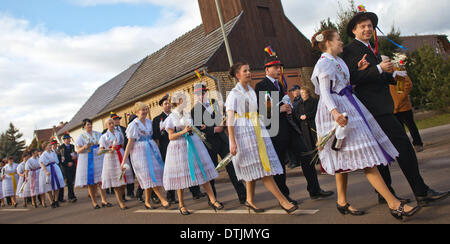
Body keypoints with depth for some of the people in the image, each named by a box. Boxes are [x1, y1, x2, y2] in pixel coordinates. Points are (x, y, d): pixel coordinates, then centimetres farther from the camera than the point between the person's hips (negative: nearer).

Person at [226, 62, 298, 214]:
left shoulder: (252, 91, 16)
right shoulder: (234, 93, -5)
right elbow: (230, 120, -11)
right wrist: (233, 142, -18)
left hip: (256, 130, 7)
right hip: (243, 132, -7)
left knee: (254, 168, 9)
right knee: (262, 167, -8)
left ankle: (250, 201, 21)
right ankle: (282, 200, -7)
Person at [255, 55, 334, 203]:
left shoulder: (279, 84, 20)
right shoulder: (260, 86, -6)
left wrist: (287, 109, 8)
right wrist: (279, 109, -18)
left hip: (288, 126, 8)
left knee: (306, 156, 3)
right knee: (279, 163, 1)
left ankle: (314, 191, 11)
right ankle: (283, 196, 15)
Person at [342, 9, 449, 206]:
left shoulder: (370, 49, 23)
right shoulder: (351, 49, -6)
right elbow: (352, 78, -19)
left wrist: (392, 75, 8)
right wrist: (379, 69, -20)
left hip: (380, 106, 10)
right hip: (375, 107, -10)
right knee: (402, 144, -12)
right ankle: (421, 193, -7)